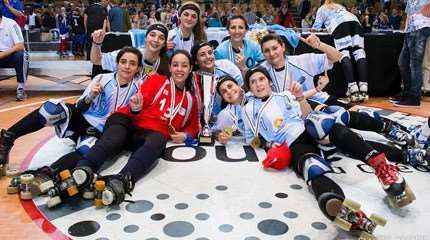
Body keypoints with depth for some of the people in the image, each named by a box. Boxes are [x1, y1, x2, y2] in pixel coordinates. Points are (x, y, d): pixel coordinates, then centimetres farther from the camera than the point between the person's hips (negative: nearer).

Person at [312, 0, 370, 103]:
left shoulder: (321, 9, 31)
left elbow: (317, 26, 31)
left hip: (340, 25, -4)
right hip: (355, 21, 4)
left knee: (344, 54, -13)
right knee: (359, 52, -7)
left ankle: (353, 90, -30)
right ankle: (363, 90, -22)